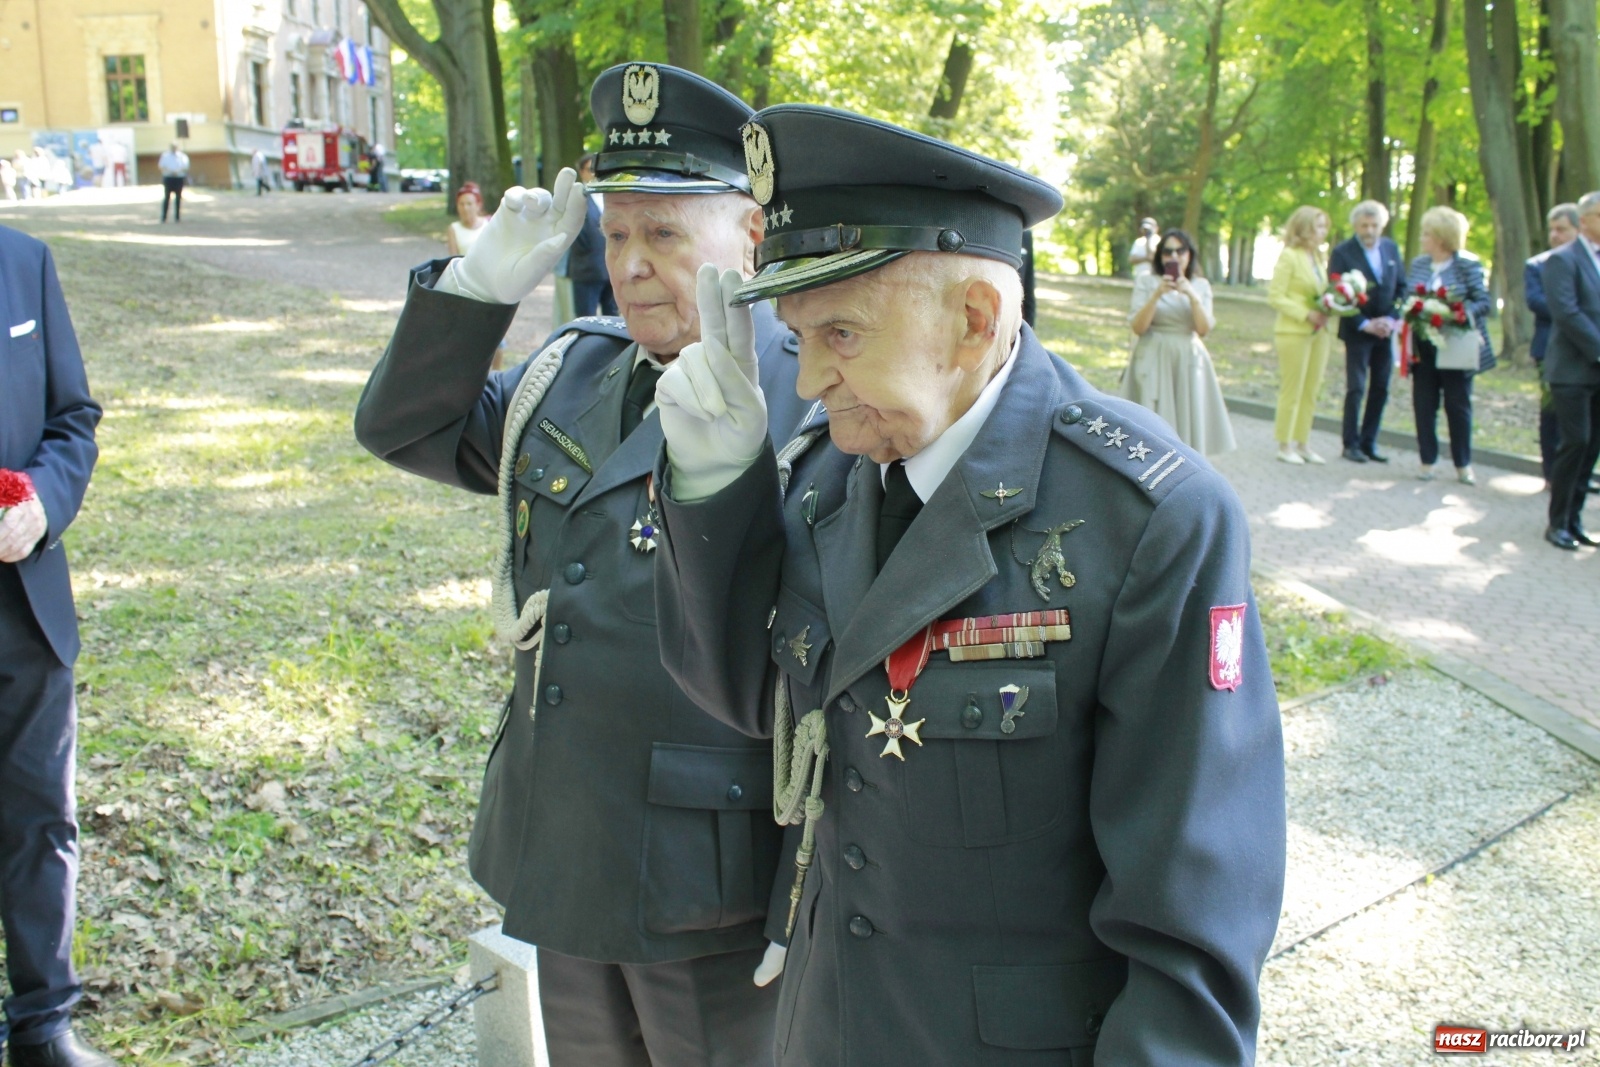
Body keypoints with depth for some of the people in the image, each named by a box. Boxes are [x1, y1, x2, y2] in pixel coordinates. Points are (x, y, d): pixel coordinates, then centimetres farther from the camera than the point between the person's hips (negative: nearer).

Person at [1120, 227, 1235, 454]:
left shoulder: (1201, 286, 9)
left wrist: (1192, 296, -14)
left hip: (1188, 363, 3)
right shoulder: (1146, 282, 2)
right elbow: (1138, 327, -7)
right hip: (1154, 362, -3)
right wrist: (1157, 295, -18)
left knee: (1187, 426, -2)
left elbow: (1203, 329, -2)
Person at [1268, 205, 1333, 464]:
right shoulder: (1289, 256, -8)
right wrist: (1307, 314, -18)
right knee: (1292, 391, -1)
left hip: (1318, 333, 7)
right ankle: (1285, 445, 8)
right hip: (1294, 332, -7)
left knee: (1311, 392, 10)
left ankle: (1303, 443, 19)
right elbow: (1275, 297, -11)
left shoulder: (1317, 257, 12)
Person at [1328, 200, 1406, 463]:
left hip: (1385, 330, 5)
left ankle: (1369, 443, 13)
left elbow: (1401, 287, 9)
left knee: (1380, 389, 5)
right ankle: (1351, 444, 5)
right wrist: (1365, 324, -14)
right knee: (1356, 388, -5)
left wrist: (1391, 319, -5)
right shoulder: (1342, 252, -9)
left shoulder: (1391, 248, 7)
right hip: (1357, 330, -5)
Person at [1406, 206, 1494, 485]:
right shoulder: (1418, 264, 7)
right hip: (1423, 347, 4)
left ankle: (1463, 465, 14)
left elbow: (1484, 302, -8)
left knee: (1458, 405, 4)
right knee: (1423, 405, 5)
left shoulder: (1467, 264, -7)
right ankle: (1427, 461, 16)